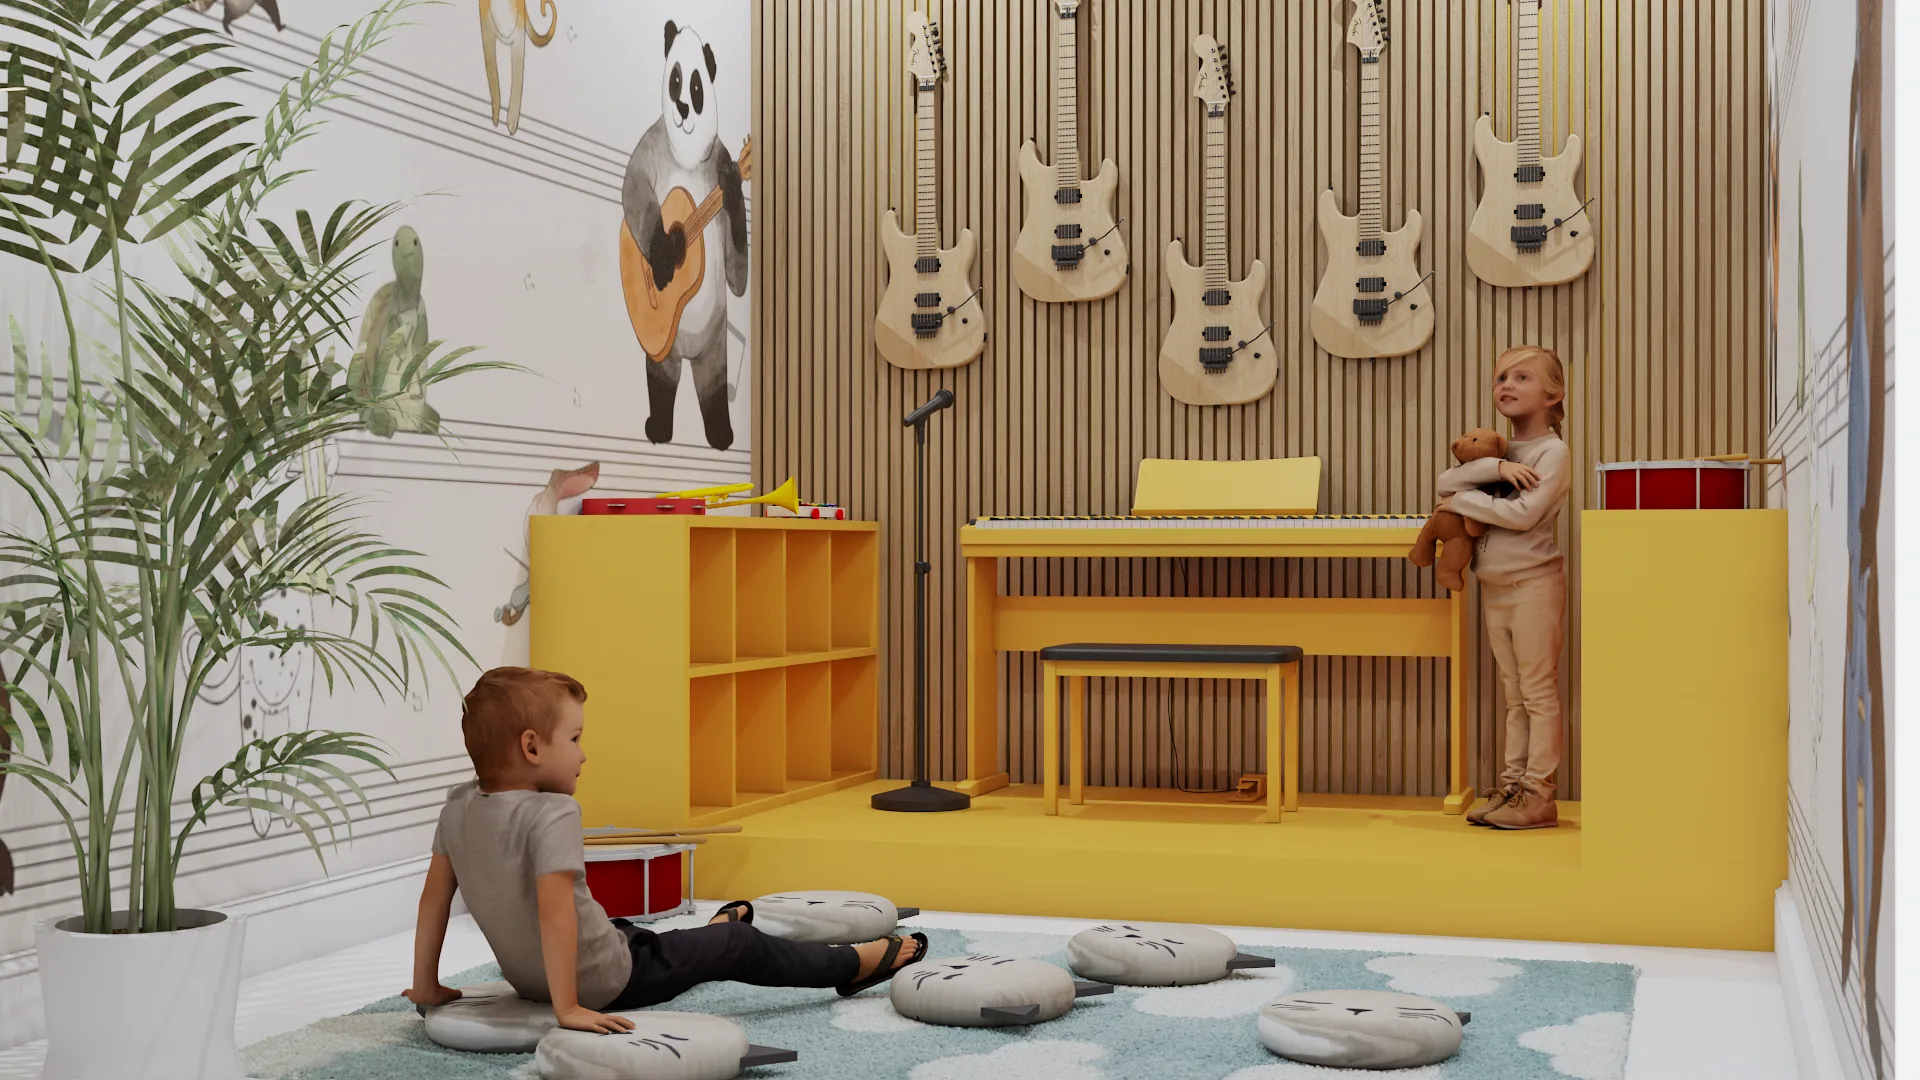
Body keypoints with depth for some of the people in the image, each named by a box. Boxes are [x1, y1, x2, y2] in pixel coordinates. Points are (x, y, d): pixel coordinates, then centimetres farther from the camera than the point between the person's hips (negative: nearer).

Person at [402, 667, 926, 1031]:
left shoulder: (459, 805, -6)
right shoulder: (551, 814, -29)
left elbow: (436, 892, 0)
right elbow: (555, 909, -36)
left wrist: (427, 985, 8)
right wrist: (568, 1008, -33)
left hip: (524, 977, 8)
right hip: (607, 982, -8)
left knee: (625, 928, 36)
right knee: (739, 946, 10)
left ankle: (711, 936, 65)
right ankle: (857, 965, 28)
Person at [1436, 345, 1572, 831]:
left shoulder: (1552, 451, -9)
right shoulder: (1501, 449, 13)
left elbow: (1524, 514, -21)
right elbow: (1445, 481, -1)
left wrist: (1462, 500, -12)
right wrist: (1495, 468, -17)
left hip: (1534, 584, -7)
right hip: (1494, 587, 7)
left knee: (1539, 692, -3)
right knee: (1515, 695, 12)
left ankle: (1538, 795, -1)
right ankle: (1512, 785, 16)